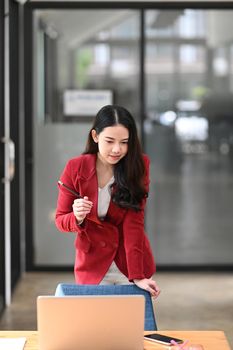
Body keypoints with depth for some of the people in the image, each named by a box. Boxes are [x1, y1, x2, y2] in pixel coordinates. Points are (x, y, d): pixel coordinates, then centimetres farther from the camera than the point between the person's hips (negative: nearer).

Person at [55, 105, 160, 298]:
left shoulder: (139, 165, -13)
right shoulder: (75, 168, -12)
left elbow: (134, 222, -17)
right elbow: (61, 220, -3)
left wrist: (137, 275, -25)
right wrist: (77, 218, -25)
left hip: (132, 262, 0)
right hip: (93, 265, 0)